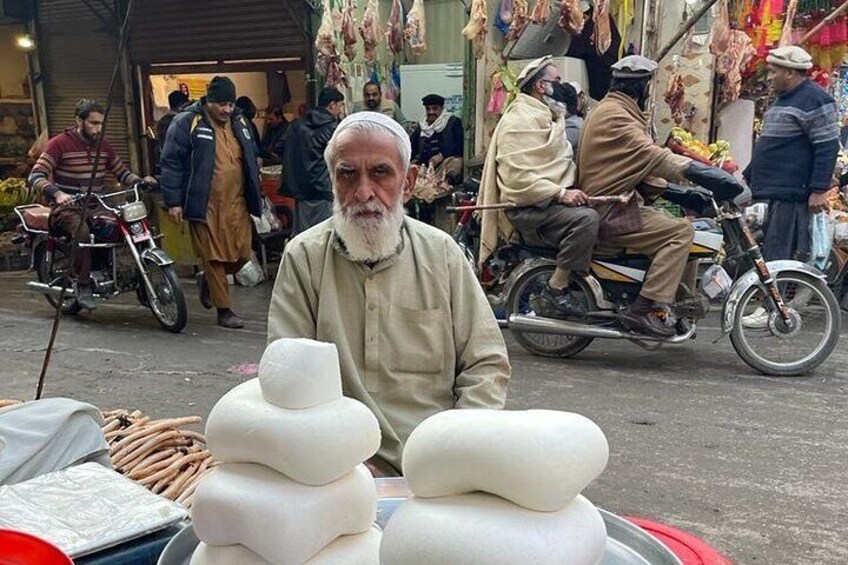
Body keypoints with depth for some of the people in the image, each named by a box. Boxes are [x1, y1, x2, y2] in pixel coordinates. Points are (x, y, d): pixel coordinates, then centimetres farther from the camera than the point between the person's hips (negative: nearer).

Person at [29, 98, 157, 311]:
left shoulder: (103, 145, 12)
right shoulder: (60, 143, -5)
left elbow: (122, 172, 17)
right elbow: (36, 175, -14)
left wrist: (140, 181, -5)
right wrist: (57, 193, -33)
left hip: (95, 206, 6)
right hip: (68, 207, -5)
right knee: (83, 232, -37)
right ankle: (83, 287, -25)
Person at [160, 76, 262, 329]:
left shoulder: (240, 122, 13)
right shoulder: (186, 123, -5)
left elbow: (251, 160, 23)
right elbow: (171, 163, -6)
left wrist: (255, 197, 20)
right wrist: (173, 201, -10)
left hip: (237, 204, 6)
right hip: (205, 206, -5)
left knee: (242, 254, 4)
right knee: (214, 258, -1)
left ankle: (207, 280, 33)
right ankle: (224, 309, 13)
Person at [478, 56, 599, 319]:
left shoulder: (547, 116, 22)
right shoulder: (520, 120, -12)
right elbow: (518, 176, -22)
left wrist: (570, 191, 15)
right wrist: (560, 193, -26)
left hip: (552, 199, 11)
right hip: (528, 207, -11)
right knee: (586, 218, -29)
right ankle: (555, 291, -20)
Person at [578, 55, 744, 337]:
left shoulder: (615, 110, 21)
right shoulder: (614, 114, -13)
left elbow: (642, 166, 19)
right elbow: (653, 156, -26)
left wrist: (679, 194, 8)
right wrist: (707, 174, -31)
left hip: (617, 203, 11)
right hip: (609, 211, -11)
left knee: (676, 224, 14)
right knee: (680, 231, -17)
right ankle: (645, 309, -19)